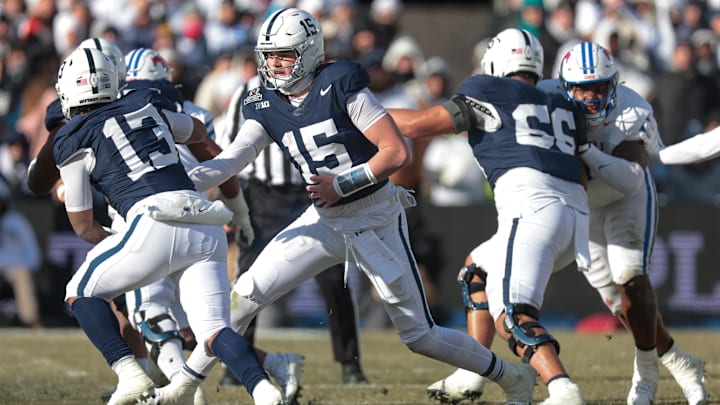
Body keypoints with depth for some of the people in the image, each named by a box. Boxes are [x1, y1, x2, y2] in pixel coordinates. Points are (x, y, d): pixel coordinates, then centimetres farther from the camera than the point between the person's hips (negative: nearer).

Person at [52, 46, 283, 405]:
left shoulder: (73, 140, 8)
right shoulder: (147, 106, 22)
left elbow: (83, 225, 13)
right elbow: (197, 132, 44)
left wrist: (112, 243, 32)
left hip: (157, 224, -5)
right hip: (207, 228, 5)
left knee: (81, 293, 14)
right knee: (214, 332, 5)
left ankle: (130, 376, -4)